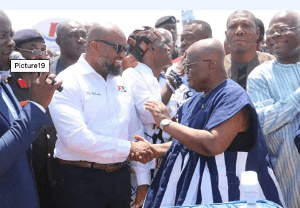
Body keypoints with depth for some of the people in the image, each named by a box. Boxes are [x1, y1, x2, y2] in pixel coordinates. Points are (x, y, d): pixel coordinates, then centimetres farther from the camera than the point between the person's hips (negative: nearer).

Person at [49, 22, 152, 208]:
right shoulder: (68, 82, -11)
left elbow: (135, 131, 13)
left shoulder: (120, 83, 11)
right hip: (80, 179, -6)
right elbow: (75, 137, -23)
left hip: (120, 177, 6)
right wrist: (128, 148, -17)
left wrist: (143, 179, 8)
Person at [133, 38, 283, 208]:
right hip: (190, 183, 8)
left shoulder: (232, 96, -17)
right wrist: (155, 150, 3)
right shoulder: (199, 99, 10)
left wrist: (166, 123, -22)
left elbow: (213, 144, -29)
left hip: (217, 190, -8)